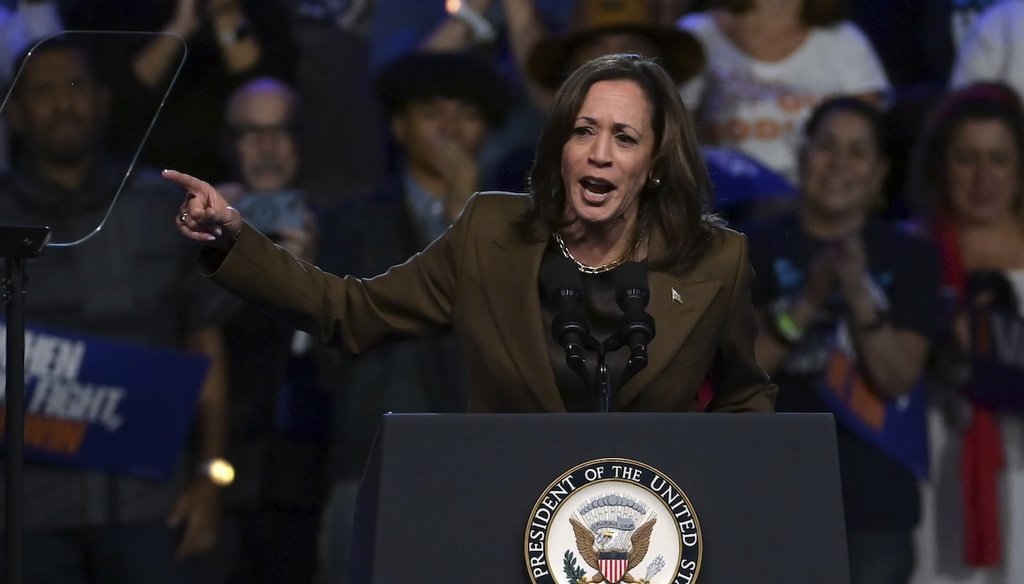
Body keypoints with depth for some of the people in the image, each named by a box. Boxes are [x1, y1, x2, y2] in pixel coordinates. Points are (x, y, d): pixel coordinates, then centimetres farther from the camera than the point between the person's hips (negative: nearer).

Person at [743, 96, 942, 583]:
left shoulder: (909, 258, 6)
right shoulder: (759, 249, 3)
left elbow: (899, 378, -3)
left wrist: (861, 299, -19)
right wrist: (806, 303, -17)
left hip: (875, 502, 1)